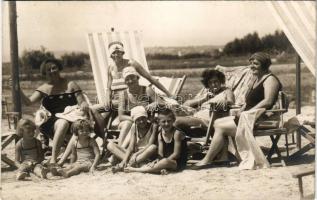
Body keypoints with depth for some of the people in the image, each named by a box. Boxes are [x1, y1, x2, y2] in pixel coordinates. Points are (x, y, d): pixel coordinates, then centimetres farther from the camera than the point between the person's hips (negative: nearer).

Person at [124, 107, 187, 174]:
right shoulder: (160, 135, 3)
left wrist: (161, 163, -22)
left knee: (165, 161, -37)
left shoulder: (176, 133, -15)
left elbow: (176, 154, -17)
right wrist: (161, 166, -24)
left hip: (178, 163, -6)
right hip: (167, 159, 7)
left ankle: (135, 170, -32)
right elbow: (160, 154, -3)